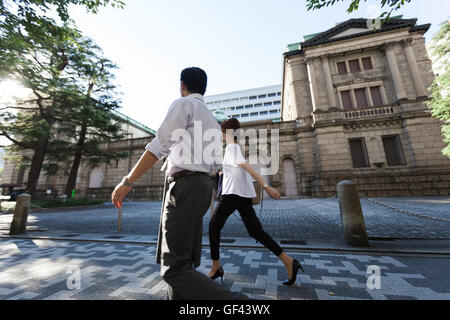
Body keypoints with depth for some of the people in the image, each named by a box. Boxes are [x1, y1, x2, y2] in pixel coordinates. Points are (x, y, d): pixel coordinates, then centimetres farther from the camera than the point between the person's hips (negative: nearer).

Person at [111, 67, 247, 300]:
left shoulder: (184, 104, 0)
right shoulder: (213, 121, 24)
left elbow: (160, 145, -13)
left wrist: (127, 181, -11)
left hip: (185, 186, -9)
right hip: (202, 186, 9)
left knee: (174, 268, -4)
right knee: (183, 262, 15)